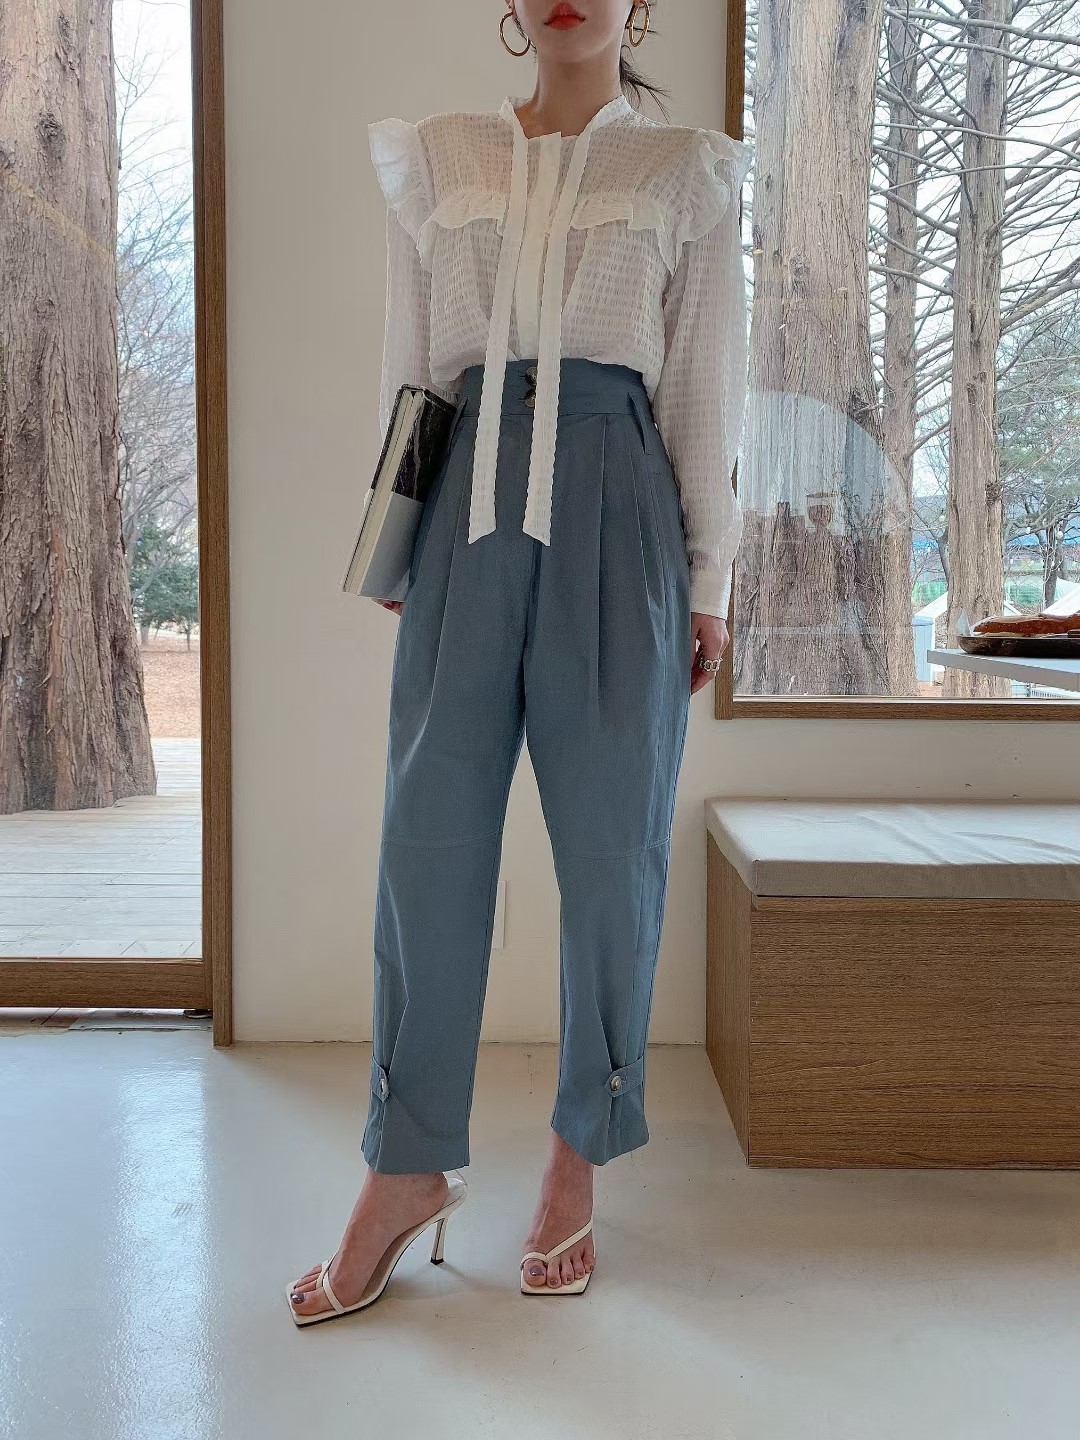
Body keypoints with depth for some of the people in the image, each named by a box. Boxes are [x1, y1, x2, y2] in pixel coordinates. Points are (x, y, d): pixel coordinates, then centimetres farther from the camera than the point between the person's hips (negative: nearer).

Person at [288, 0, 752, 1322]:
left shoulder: (685, 172, 11)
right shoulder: (435, 161, 15)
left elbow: (704, 388, 7)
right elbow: (407, 368, 14)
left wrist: (707, 582, 3)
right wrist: (397, 543, 10)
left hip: (617, 512, -1)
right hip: (469, 504, 2)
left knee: (610, 843, 1)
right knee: (429, 833, -1)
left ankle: (577, 1161, 18)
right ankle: (408, 1168, 12)